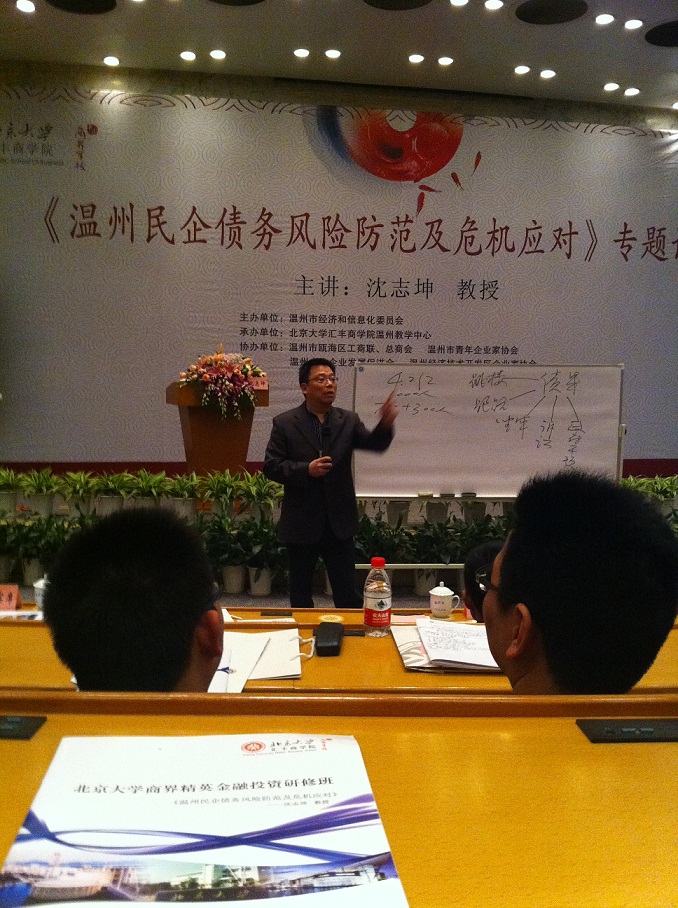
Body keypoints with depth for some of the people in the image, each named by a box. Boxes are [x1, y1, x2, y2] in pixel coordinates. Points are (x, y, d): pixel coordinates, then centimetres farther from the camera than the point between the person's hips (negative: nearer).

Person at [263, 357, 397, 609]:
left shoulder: (348, 420, 4)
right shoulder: (285, 423, -3)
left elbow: (375, 444, -10)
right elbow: (271, 466, -6)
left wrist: (385, 424, -31)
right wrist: (306, 470, -20)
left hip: (340, 521, 1)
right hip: (302, 522, -1)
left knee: (347, 591, 8)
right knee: (301, 592, 13)